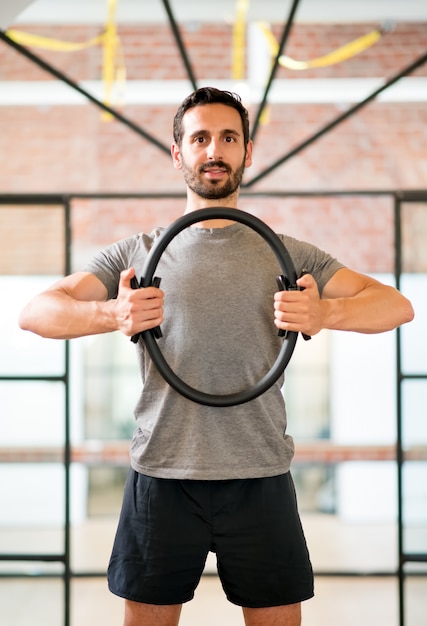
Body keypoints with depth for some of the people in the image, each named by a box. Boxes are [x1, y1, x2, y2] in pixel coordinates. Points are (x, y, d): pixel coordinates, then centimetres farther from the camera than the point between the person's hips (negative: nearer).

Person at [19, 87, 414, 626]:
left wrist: (325, 313, -21)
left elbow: (397, 305, 0)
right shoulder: (138, 252, 7)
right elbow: (36, 312, -1)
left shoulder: (286, 254, 8)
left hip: (260, 479, 0)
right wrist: (112, 314, -22)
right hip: (161, 477, 0)